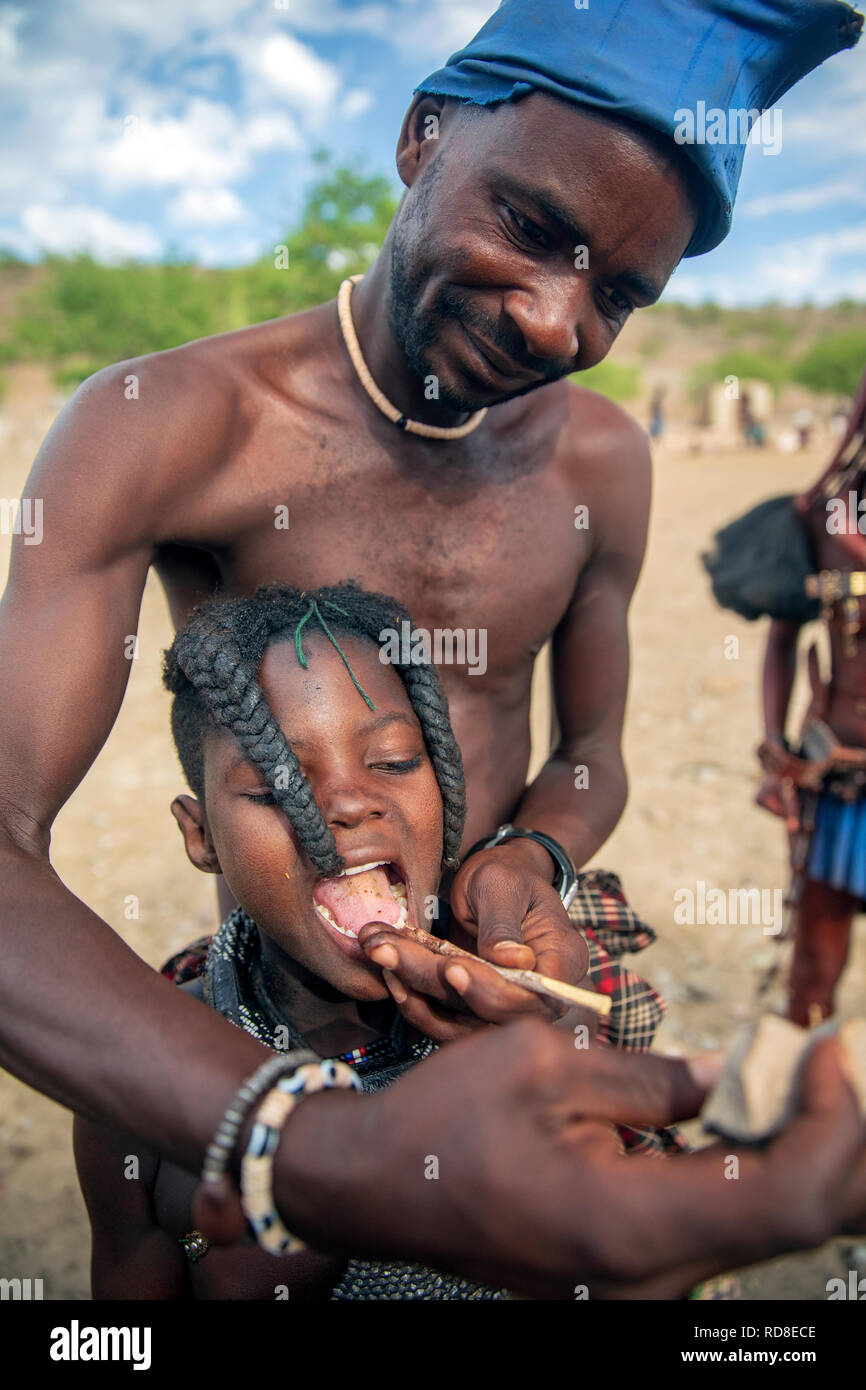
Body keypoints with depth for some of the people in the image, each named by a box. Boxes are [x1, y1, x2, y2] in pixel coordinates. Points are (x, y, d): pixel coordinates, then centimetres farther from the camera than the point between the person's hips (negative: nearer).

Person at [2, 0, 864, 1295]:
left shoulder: (603, 462, -7)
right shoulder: (162, 425, -23)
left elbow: (592, 752, 4)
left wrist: (532, 854, -21)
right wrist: (314, 1149, -49)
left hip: (510, 987, 4)